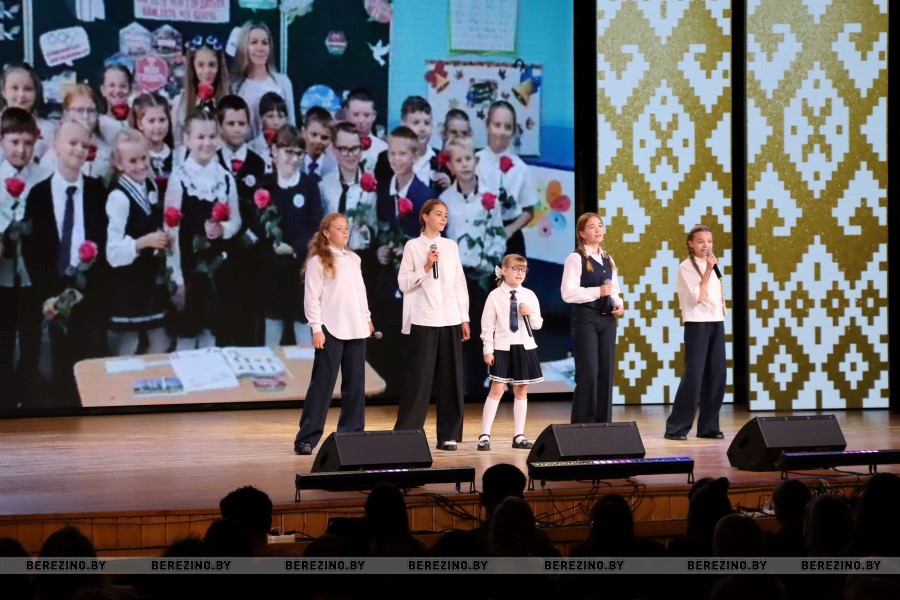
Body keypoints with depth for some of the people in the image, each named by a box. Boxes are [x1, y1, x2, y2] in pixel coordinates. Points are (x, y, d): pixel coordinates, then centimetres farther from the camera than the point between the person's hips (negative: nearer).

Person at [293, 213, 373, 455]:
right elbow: (312, 297, -7)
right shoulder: (318, 261, -4)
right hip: (330, 329, -6)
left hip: (355, 329, 6)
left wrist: (367, 317, 17)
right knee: (323, 383, -7)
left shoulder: (354, 259, 14)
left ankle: (351, 433, 13)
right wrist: (316, 328, -13)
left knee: (355, 383, 6)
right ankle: (307, 437, -4)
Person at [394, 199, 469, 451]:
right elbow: (403, 283, -2)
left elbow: (460, 284, 12)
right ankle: (405, 433, 1)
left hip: (450, 320, 3)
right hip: (423, 320, -3)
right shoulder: (413, 246, 1)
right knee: (420, 378, -5)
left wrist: (465, 319, 7)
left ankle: (448, 435, 8)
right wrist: (425, 268, -15)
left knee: (450, 378, 2)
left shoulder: (451, 246, 11)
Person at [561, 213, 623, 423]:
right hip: (585, 318, -7)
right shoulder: (576, 258, -7)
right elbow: (568, 293, -15)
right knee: (588, 373, -8)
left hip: (607, 319, 7)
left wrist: (618, 304, 0)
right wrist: (597, 292, -19)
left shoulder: (608, 260, 15)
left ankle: (603, 423, 12)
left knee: (606, 372, 6)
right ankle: (583, 424, -2)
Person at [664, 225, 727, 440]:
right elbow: (697, 297, -15)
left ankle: (708, 426, 10)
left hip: (716, 323, 7)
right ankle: (676, 427, -6)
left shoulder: (712, 264, 15)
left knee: (716, 375, 2)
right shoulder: (686, 267, -6)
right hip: (697, 324, -7)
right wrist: (708, 271, -18)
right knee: (693, 375, -11)